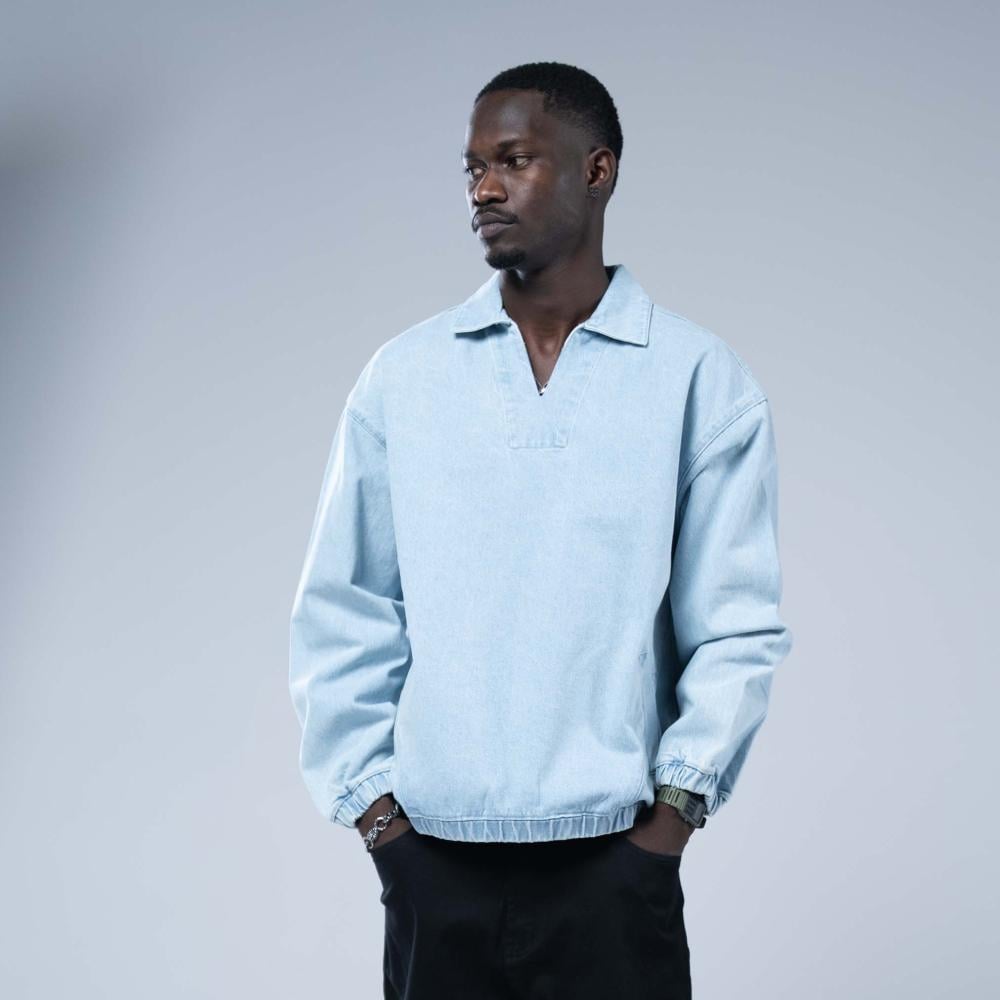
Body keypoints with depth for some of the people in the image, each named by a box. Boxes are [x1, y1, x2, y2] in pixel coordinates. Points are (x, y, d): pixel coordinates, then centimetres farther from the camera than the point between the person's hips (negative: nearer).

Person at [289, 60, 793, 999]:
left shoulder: (701, 380, 0)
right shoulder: (403, 375, 5)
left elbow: (740, 628, 0)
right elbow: (338, 614, 7)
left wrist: (674, 808, -6)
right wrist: (370, 801, 2)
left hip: (611, 859, -1)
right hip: (433, 860, 2)